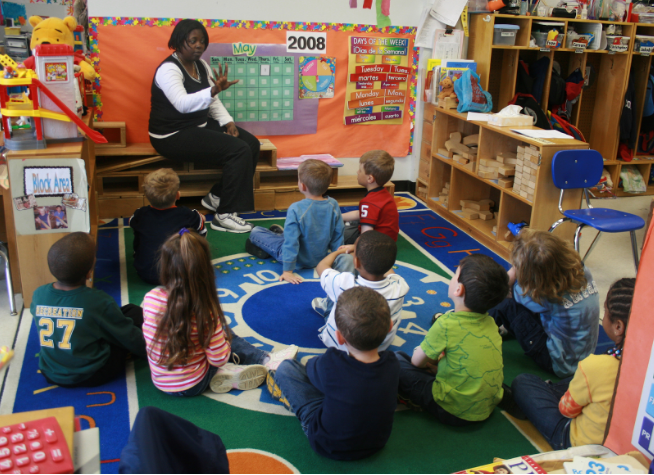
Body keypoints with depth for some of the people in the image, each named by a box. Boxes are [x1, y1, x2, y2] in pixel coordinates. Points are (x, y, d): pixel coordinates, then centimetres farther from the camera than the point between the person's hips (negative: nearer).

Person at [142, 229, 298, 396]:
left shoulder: (150, 299, -17)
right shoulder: (205, 312, -26)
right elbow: (219, 359, -17)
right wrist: (224, 338, 2)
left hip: (160, 382, 4)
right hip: (192, 386, -3)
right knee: (226, 333, 19)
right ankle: (265, 360, 25)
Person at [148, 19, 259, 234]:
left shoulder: (201, 65, 10)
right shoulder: (169, 69, -17)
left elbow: (213, 102, 15)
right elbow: (183, 104, -34)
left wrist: (228, 122, -2)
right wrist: (214, 90, -46)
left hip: (200, 125, 9)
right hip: (173, 135, -9)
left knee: (252, 143, -3)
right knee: (239, 150, -23)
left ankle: (216, 196, 6)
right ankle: (223, 215, -17)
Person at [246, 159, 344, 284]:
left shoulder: (296, 209, -30)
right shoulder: (333, 205, -15)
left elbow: (291, 243, -27)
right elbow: (338, 236, -5)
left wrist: (288, 271, -18)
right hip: (321, 257, 6)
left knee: (255, 232, 7)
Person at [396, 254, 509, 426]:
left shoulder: (446, 325, -23)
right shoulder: (490, 322, -4)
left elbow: (417, 362, -7)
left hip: (455, 413, -7)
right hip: (488, 407, 7)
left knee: (396, 360, 1)